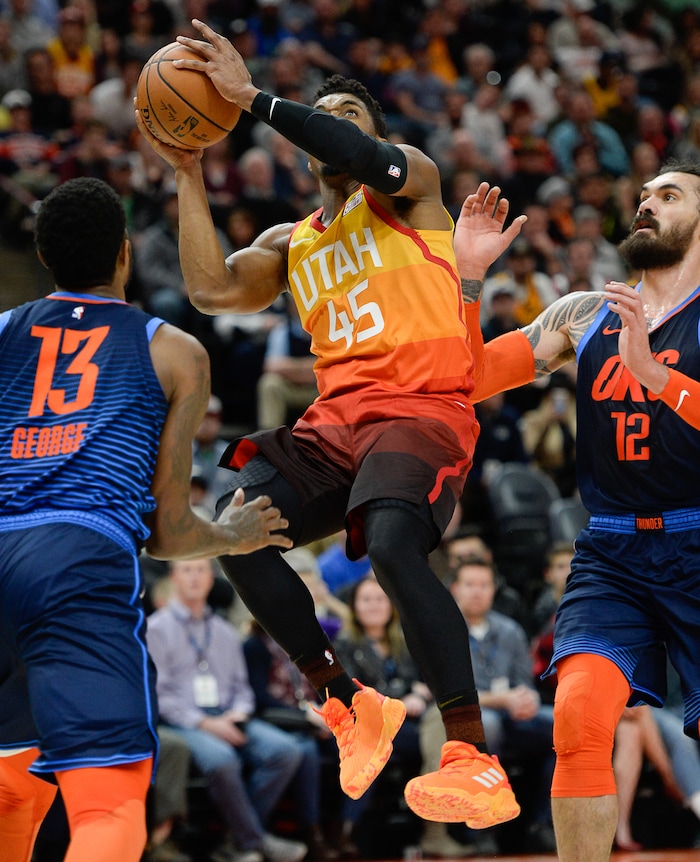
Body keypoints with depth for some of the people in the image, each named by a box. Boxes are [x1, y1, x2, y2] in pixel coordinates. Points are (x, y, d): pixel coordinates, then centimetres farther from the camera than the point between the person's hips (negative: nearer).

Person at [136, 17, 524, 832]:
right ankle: (350, 706, -1)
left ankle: (476, 764, -34)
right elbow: (211, 290, 8)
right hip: (334, 419, 6)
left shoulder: (410, 182, 9)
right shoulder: (289, 243, 25)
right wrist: (188, 175, 10)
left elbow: (371, 162, -16)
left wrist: (253, 97, -18)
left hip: (421, 406, -6)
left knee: (393, 543, -32)